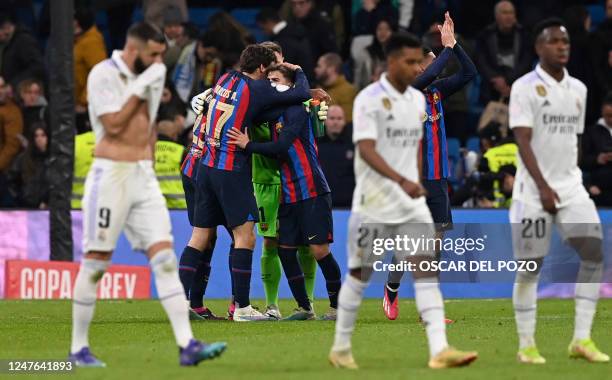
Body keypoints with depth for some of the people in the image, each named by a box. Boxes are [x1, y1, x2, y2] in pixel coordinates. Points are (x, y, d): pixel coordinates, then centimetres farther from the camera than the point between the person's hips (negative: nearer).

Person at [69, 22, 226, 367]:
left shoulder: (151, 76, 12)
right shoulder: (104, 75, -10)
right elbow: (113, 124, -18)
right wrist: (141, 88, -15)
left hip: (144, 177, 7)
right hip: (111, 176, -7)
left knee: (165, 257, -4)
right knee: (96, 262, 0)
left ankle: (187, 345, -11)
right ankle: (78, 349, 10)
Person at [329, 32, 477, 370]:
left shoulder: (417, 99, 10)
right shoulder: (370, 99, -12)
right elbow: (366, 149, -22)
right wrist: (402, 181, -33)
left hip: (411, 201, 6)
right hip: (374, 202, -6)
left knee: (426, 268, -8)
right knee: (360, 274, 5)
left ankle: (439, 350, -17)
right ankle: (340, 348, 21)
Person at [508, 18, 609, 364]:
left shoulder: (578, 89, 11)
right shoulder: (525, 87, -8)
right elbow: (523, 142, -14)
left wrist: (573, 179, 16)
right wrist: (543, 186, -21)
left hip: (572, 188, 5)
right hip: (534, 190, -5)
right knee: (530, 267, -1)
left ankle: (582, 339, -3)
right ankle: (527, 345, 8)